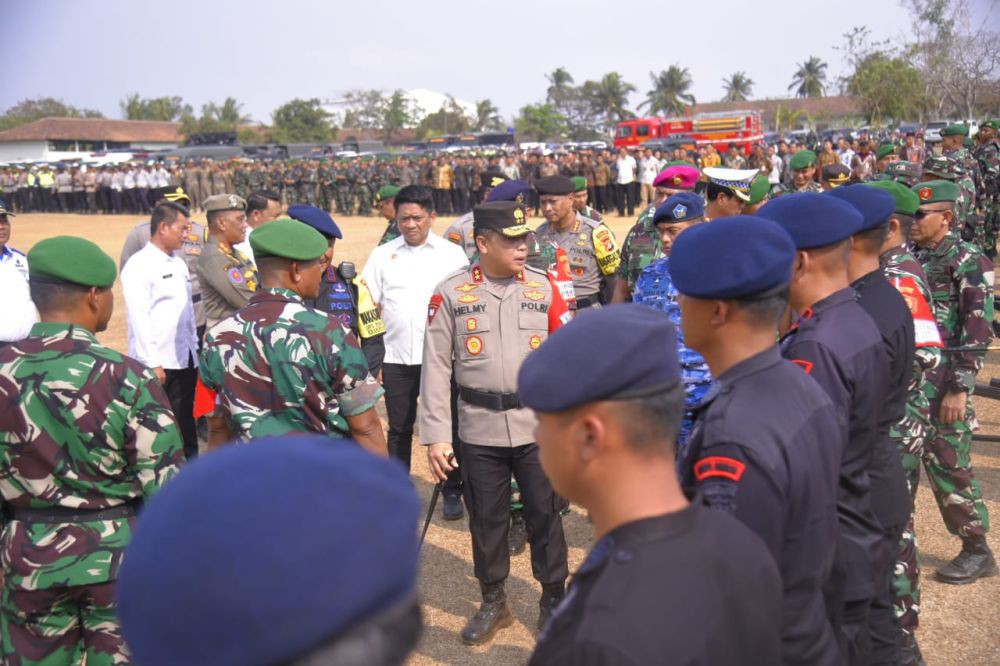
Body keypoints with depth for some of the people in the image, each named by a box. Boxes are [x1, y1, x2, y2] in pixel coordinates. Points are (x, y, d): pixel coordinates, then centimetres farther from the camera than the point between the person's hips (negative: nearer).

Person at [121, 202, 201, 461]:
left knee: (186, 427, 13)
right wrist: (153, 364, -18)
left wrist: (194, 350, 15)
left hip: (185, 360, 7)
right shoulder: (139, 265, -10)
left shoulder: (179, 263, 15)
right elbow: (138, 318, -15)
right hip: (158, 364, -7)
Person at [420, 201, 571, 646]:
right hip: (479, 430, 0)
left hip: (538, 425, 1)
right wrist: (436, 436, -6)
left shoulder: (543, 287, 0)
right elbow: (436, 367, -3)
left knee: (544, 516, 10)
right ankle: (493, 604, 33)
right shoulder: (450, 293, -5)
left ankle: (554, 602, 30)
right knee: (486, 520, 13)